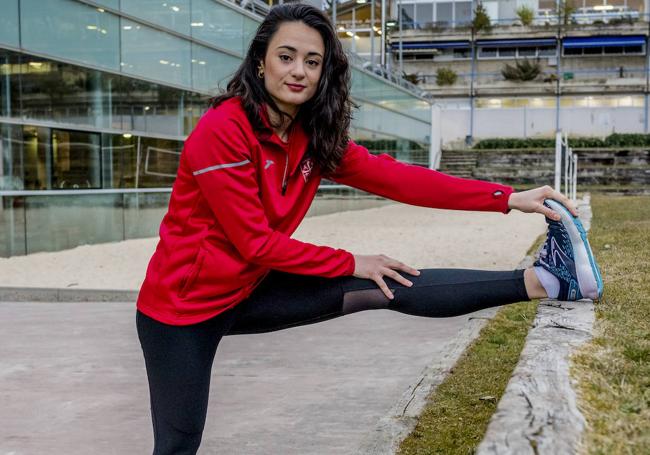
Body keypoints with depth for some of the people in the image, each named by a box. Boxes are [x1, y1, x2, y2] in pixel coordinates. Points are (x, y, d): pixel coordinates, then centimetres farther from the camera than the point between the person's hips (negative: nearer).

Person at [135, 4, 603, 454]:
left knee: (387, 288, -6)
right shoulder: (222, 130, -23)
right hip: (185, 302, -5)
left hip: (248, 290, 6)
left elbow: (395, 177, -8)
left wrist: (508, 198, -13)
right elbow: (255, 242, -22)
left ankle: (544, 280, -8)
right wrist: (351, 264, -13)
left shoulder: (313, 137, 0)